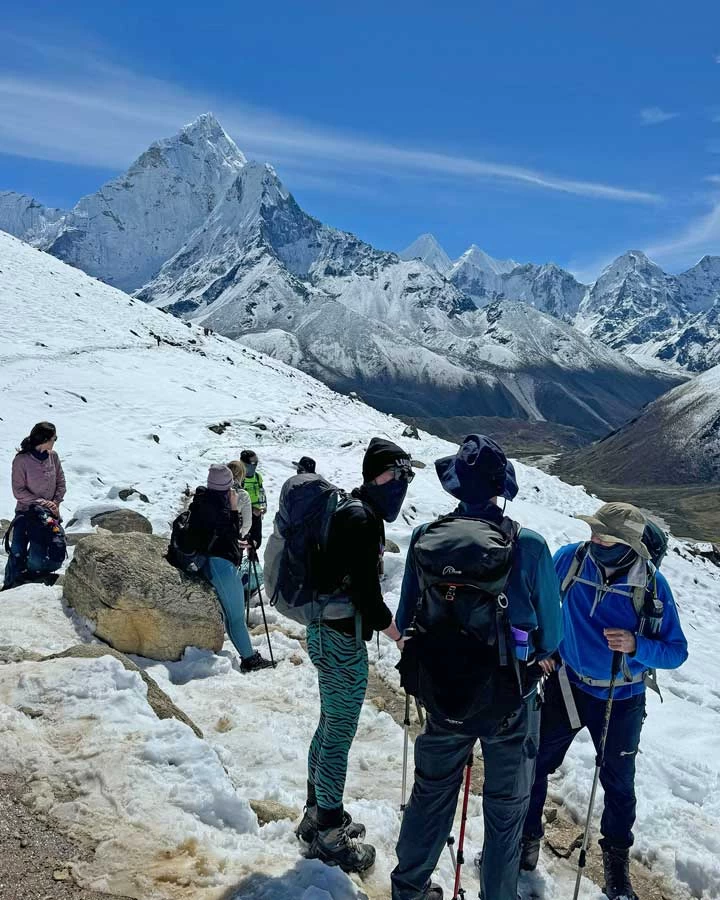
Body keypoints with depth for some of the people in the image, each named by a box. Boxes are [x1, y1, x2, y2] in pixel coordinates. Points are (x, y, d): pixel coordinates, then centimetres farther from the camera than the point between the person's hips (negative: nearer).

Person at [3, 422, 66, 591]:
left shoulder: (53, 456, -6)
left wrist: (56, 503, -8)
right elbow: (18, 491, -13)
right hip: (26, 511, -3)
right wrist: (41, 502, -18)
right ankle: (10, 584, 12)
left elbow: (61, 482, 4)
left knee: (39, 551, 3)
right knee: (18, 551, -6)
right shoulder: (21, 460, -18)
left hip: (49, 511, 3)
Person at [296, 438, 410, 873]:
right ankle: (329, 836, 20)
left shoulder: (350, 510, 9)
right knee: (339, 738, 4)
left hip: (328, 631, 10)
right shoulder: (362, 518, -22)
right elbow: (366, 592, -24)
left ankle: (318, 815, 38)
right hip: (343, 641, -10)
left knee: (330, 727, 22)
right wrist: (400, 635, -13)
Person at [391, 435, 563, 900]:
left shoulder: (425, 538, -13)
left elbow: (406, 621, -3)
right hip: (512, 702, -3)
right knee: (506, 807, 19)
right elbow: (551, 635, -9)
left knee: (432, 792, 25)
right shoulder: (528, 545, -20)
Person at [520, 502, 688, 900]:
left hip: (621, 699, -1)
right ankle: (527, 835, 36)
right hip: (567, 685, 1)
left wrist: (636, 646, -34)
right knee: (535, 764, 11)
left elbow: (676, 651, -15)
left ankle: (617, 856, 42)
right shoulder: (571, 558, -18)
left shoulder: (652, 584, -21)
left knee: (618, 782, 17)